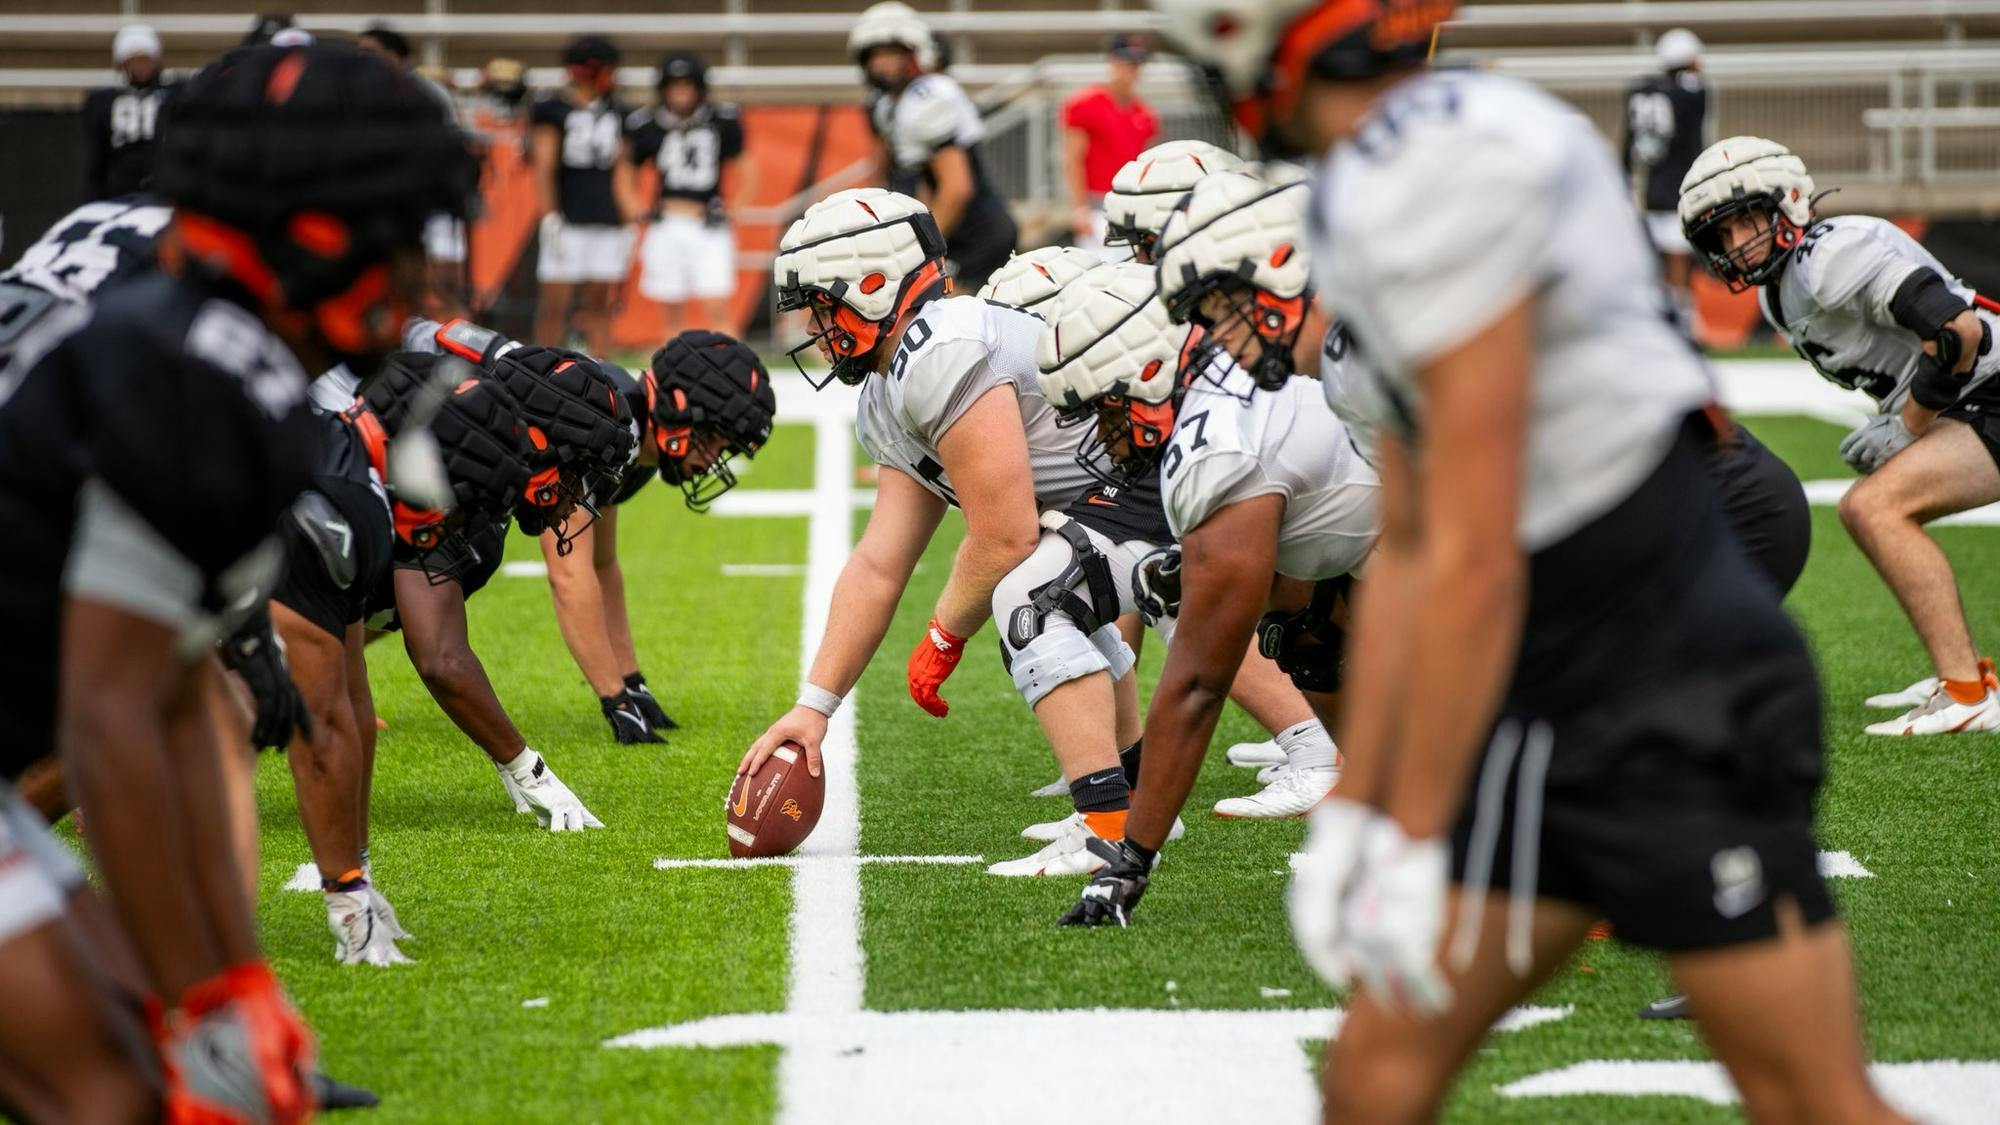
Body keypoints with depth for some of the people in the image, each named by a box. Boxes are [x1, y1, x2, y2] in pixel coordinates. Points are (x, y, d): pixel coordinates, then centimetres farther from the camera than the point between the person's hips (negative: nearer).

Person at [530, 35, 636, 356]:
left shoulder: (613, 113, 15)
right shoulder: (552, 110, -3)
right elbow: (543, 167, -7)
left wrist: (629, 221, 12)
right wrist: (549, 218, -15)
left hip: (606, 220, 6)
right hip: (568, 218, -6)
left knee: (600, 304, 5)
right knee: (555, 302, -5)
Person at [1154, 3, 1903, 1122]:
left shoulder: (1434, 172, -19)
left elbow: (1478, 563, -20)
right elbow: (1408, 556, 17)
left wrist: (1417, 848, -15)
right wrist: (1350, 809, 16)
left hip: (1683, 708, -10)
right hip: (1546, 727, 10)